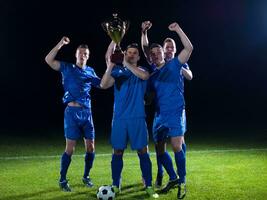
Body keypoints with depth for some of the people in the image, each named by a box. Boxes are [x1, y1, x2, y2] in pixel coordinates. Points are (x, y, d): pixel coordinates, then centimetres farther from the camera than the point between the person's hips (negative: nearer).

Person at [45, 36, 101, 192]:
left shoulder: (90, 71, 14)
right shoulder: (67, 68, 3)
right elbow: (49, 60, -7)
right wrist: (61, 44, -13)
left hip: (87, 112, 4)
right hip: (72, 112, -4)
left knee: (91, 147, 6)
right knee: (70, 148, -4)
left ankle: (86, 177, 25)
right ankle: (63, 180, 11)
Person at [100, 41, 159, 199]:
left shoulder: (142, 70, 7)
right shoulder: (117, 71, 10)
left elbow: (144, 76, -19)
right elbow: (103, 85, -7)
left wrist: (126, 64, -21)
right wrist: (109, 67, -19)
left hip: (137, 118, -1)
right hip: (119, 118, 1)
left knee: (143, 151, -1)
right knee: (117, 152, 4)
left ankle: (149, 186, 7)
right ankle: (116, 186, 15)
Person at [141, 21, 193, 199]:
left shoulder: (175, 64, 0)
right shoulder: (152, 71, 12)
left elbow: (189, 48, -9)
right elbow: (145, 49, 15)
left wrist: (177, 29, -11)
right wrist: (144, 32, 4)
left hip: (176, 113, -5)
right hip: (159, 115, 6)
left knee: (177, 146, -9)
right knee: (160, 149, 9)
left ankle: (182, 182, 6)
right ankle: (173, 178, 25)